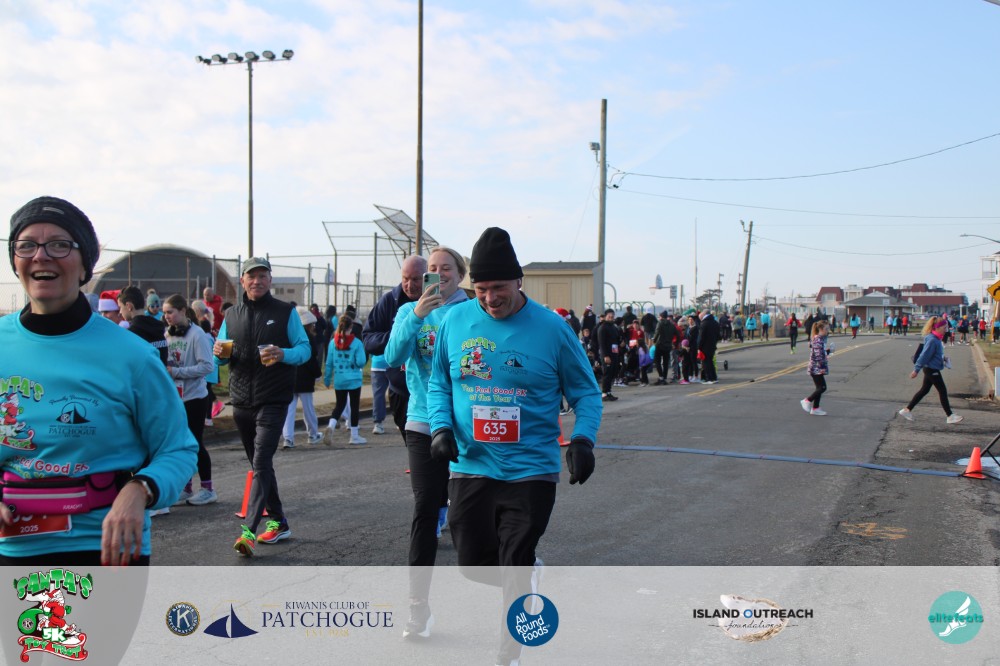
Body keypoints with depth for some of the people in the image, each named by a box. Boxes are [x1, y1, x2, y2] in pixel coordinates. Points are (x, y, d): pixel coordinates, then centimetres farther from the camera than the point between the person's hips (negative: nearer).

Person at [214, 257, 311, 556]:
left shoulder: (285, 312, 1)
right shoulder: (231, 315, 12)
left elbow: (305, 348, -1)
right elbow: (222, 357, 15)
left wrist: (283, 354, -22)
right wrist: (220, 353, -10)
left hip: (273, 400, -5)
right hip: (241, 400, 5)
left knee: (261, 463, -14)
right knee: (260, 464, 13)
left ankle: (249, 530, -19)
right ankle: (277, 522, 25)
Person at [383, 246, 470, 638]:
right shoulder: (410, 311, 4)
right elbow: (392, 357, -13)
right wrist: (416, 315, -22)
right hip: (424, 423, 1)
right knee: (425, 509, -3)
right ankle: (418, 605, 4)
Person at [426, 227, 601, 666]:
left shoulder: (551, 328, -9)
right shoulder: (455, 321, -1)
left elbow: (585, 391, -1)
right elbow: (439, 383, 9)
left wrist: (583, 439, -18)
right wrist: (441, 427, -9)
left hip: (531, 471, -3)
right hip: (470, 467, 3)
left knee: (514, 571, 3)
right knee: (474, 563, 8)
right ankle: (525, 570, 41)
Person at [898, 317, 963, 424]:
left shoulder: (937, 339, 9)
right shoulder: (932, 340, -22)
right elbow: (924, 355, -21)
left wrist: (943, 358, 10)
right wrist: (916, 370, -20)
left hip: (931, 369, 10)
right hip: (931, 369, -10)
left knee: (924, 390, 13)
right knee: (942, 391, -1)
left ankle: (907, 410, 17)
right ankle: (949, 416, 7)